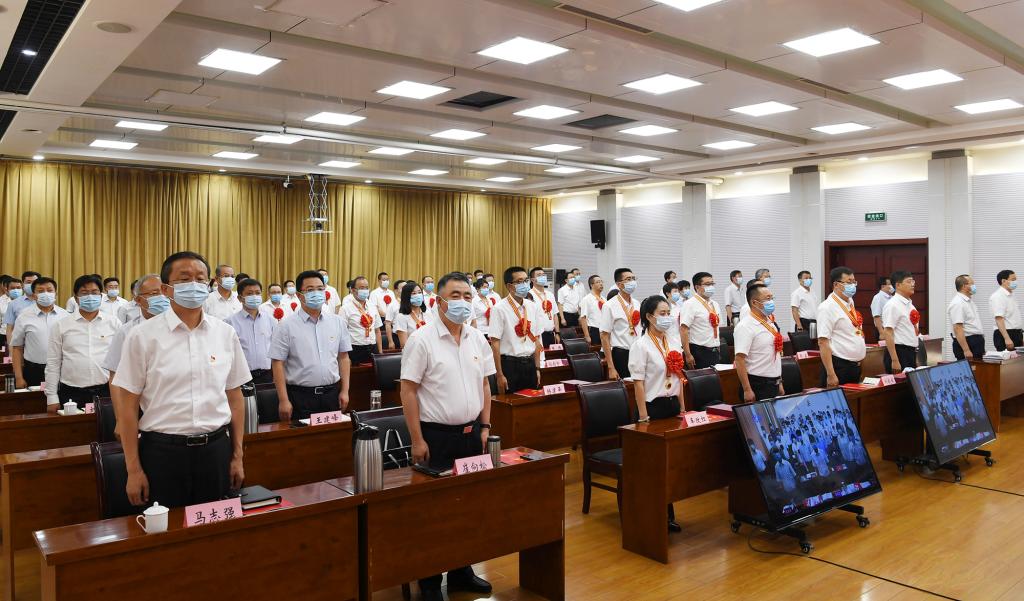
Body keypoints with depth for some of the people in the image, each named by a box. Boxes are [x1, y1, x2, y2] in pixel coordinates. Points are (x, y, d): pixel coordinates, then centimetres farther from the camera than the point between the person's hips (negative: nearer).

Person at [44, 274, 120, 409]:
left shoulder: (114, 323, 5)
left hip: (106, 392, 0)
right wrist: (52, 397, 3)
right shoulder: (60, 326, 5)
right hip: (72, 394, 0)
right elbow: (53, 363, 6)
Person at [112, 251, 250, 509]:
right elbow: (128, 405, -2)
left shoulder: (225, 333, 4)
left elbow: (235, 397, 8)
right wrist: (134, 470, -4)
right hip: (163, 451, -2)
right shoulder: (143, 335, -4)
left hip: (216, 449, 3)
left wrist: (237, 456, 8)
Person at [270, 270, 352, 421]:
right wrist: (283, 401, -10)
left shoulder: (337, 322, 6)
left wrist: (345, 391, 4)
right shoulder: (287, 325, -4)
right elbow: (277, 363, -6)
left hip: (332, 393, 3)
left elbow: (343, 357, 10)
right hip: (300, 396, -3)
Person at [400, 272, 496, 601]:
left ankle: (461, 571, 31)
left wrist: (485, 426, 7)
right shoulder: (421, 339, -12)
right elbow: (408, 391, -12)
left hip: (471, 434, 6)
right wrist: (418, 440, -13)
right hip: (436, 436, -5)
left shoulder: (477, 339, 5)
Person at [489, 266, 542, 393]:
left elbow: (536, 340, 11)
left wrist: (537, 369, 10)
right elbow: (495, 343, -13)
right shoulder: (500, 309, -11)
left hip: (530, 364, 5)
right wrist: (500, 375, -15)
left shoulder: (533, 307, 7)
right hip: (510, 365, -5)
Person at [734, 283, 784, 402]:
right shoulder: (745, 327, -15)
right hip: (757, 386, -8)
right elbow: (739, 359, -21)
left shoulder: (771, 325, 13)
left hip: (774, 385, 8)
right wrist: (747, 390, -24)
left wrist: (779, 383, 20)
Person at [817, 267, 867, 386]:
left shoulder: (850, 302, 10)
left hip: (856, 366, 8)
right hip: (839, 366, -8)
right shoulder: (828, 307, -15)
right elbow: (823, 342, -20)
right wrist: (830, 375, -24)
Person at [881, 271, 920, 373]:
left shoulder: (910, 304, 14)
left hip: (911, 353, 9)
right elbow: (888, 334, -18)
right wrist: (895, 360, -22)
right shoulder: (893, 305, -13)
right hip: (899, 352, -8)